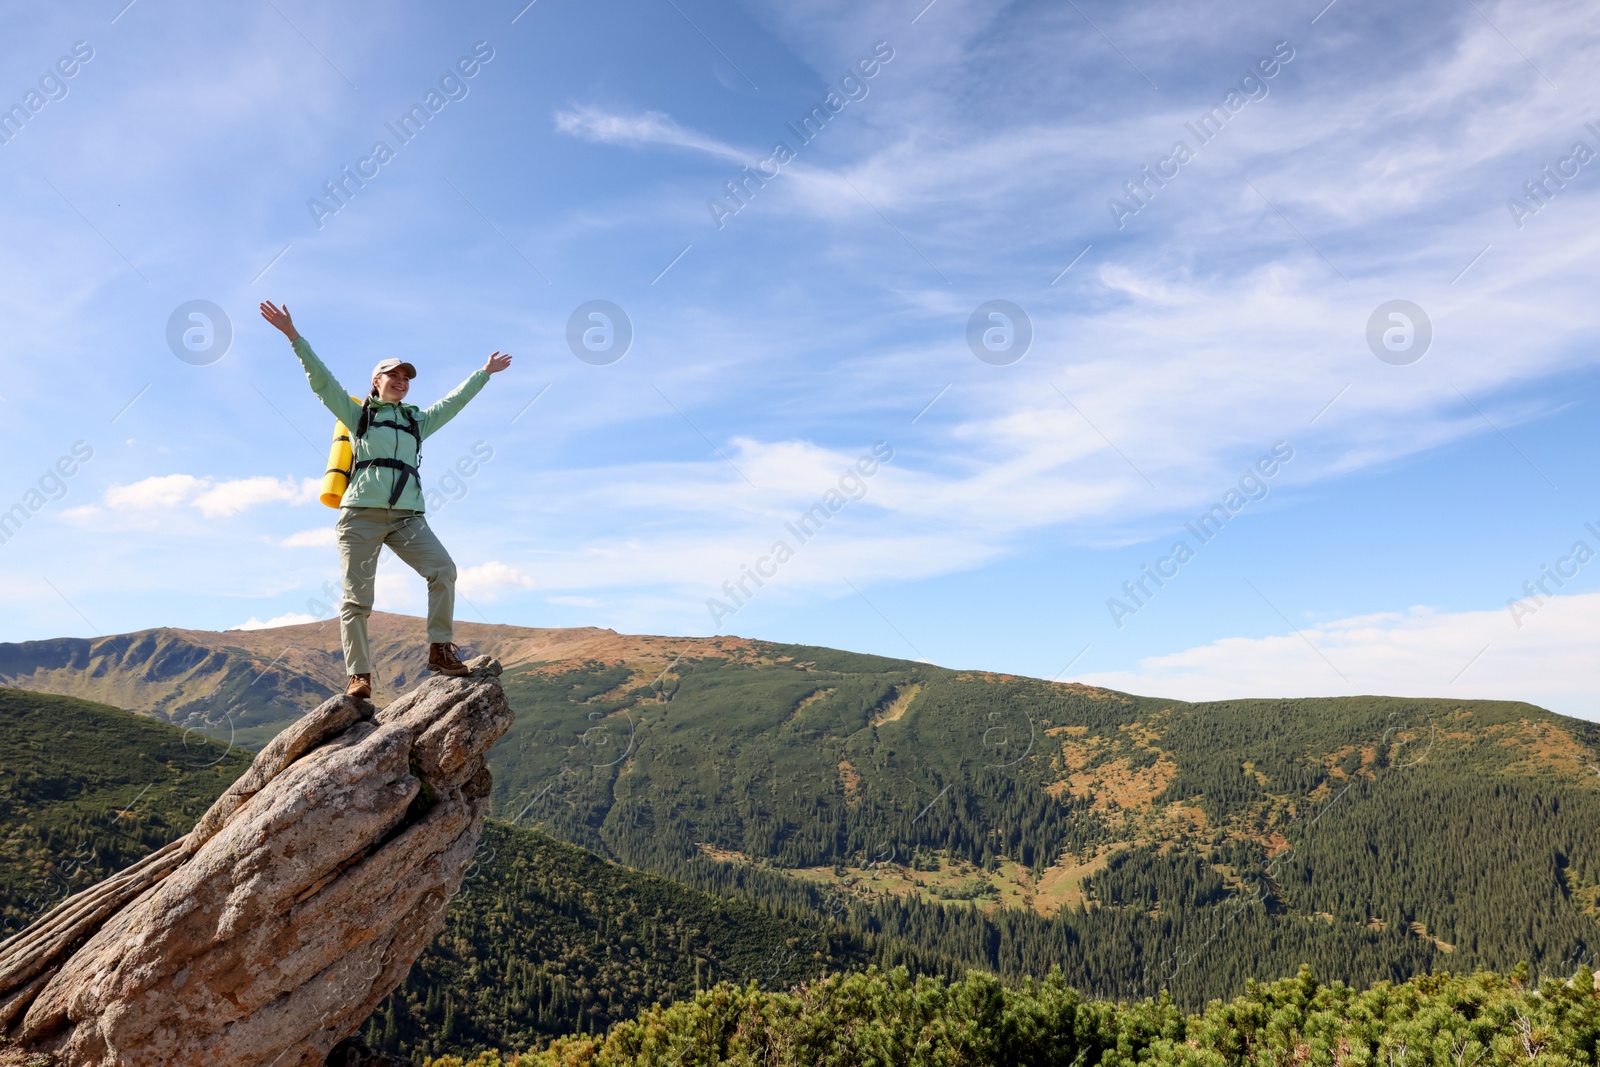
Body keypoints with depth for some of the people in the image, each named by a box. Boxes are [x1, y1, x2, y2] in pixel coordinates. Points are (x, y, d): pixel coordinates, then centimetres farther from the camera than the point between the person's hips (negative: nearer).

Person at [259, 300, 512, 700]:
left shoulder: (418, 420, 25)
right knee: (357, 598, -7)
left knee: (443, 570, -19)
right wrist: (293, 336, 4)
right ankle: (359, 676, -6)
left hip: (407, 517, 3)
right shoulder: (357, 413, 17)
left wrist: (484, 373, 38)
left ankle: (440, 651, -13)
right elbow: (321, 379, 11)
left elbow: (455, 400, 32)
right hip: (361, 513, -2)